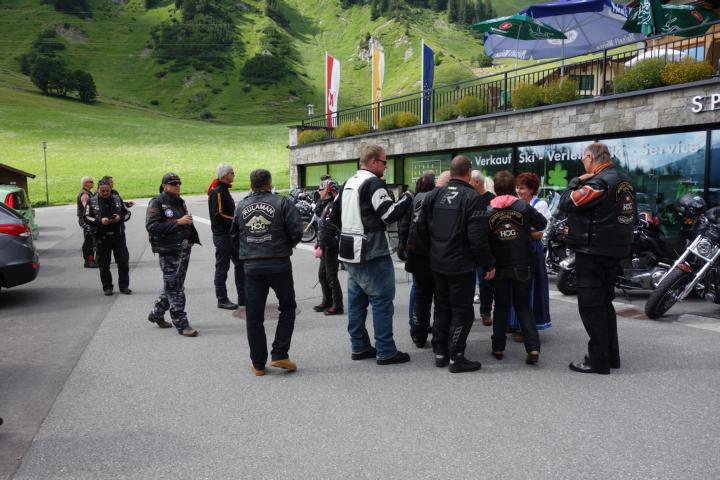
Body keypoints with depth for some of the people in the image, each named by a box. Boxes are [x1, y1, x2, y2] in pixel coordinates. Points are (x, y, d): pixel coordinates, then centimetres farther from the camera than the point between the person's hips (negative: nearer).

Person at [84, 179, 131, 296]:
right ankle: (107, 287, 16)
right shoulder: (92, 201, 1)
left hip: (118, 236, 1)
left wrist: (120, 218, -9)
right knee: (104, 264, 4)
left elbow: (127, 213, 13)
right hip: (101, 238, -1)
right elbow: (87, 218, -3)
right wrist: (100, 221, -18)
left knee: (123, 261, 2)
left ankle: (124, 286, 13)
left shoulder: (117, 199, 8)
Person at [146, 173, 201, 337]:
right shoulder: (157, 203, -7)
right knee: (175, 288, -5)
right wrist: (177, 222, -22)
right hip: (168, 251, -8)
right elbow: (151, 226, -19)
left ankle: (157, 313, 33)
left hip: (184, 248, 8)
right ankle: (181, 324, 1)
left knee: (173, 285, 16)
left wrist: (188, 222, 10)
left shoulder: (180, 202, 15)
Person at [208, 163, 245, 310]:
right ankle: (222, 300, 9)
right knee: (222, 267, -1)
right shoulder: (217, 192, -16)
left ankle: (243, 297, 19)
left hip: (230, 234, 10)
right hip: (222, 235, -10)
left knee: (240, 263, 13)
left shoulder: (224, 190, 16)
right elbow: (219, 215, -22)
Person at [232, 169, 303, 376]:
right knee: (287, 308, 14)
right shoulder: (282, 203, -4)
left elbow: (234, 236, 13)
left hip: (252, 267, 3)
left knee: (254, 316, 8)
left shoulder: (241, 206, 8)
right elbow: (296, 231, -9)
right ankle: (280, 355, 6)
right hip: (279, 264, -3)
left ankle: (258, 364, 13)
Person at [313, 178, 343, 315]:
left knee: (331, 277, -4)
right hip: (326, 246, 10)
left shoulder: (333, 206, -18)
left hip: (331, 247, -10)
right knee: (322, 275, 17)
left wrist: (321, 247, -25)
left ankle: (338, 306, 4)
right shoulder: (327, 204, 13)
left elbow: (328, 229, -24)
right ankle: (327, 302, 30)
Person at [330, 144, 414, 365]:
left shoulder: (348, 184, 14)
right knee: (382, 300, -3)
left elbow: (334, 216, 20)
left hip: (350, 253, 9)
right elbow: (390, 214, -19)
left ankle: (359, 347, 20)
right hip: (372, 254, -9)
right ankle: (386, 352, 1)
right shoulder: (374, 183, -14)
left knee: (356, 300, 13)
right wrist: (407, 198, -5)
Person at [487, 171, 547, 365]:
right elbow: (542, 224, 7)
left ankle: (498, 348, 15)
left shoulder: (489, 211, -3)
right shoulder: (524, 207, -5)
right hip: (523, 265, 0)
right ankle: (533, 347, -4)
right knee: (523, 306, 9)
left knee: (501, 306, 13)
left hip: (500, 266, 0)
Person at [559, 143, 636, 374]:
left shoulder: (598, 183, -19)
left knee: (591, 305, -2)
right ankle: (611, 355, 25)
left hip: (593, 251, -9)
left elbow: (566, 203, -18)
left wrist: (576, 181, -4)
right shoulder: (625, 181, 10)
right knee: (605, 302, 18)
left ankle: (598, 360, 2)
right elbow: (632, 216, 16)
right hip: (615, 249, 9)